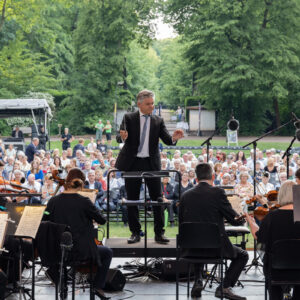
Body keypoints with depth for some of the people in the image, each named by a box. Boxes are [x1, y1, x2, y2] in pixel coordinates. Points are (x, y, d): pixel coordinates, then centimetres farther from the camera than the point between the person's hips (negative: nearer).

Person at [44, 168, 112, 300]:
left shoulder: (53, 201, -5)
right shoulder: (83, 202, -16)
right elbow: (102, 220, -6)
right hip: (80, 252, -4)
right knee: (107, 253, 22)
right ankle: (98, 286, 19)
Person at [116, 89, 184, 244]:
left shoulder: (158, 121, 7)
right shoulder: (129, 118, 3)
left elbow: (166, 139, -2)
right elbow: (119, 138, -6)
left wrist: (174, 138, -25)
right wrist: (123, 137, -30)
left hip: (151, 163, 1)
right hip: (132, 163, -1)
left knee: (157, 199, -2)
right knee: (132, 200, 4)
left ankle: (159, 233, 4)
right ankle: (135, 233, 13)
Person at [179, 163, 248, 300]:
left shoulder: (185, 195, 2)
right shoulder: (217, 192, -10)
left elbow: (181, 222, 12)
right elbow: (235, 220, -6)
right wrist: (242, 218, 19)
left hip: (191, 248, 5)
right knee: (242, 255, 19)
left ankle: (197, 282, 19)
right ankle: (225, 287, 3)